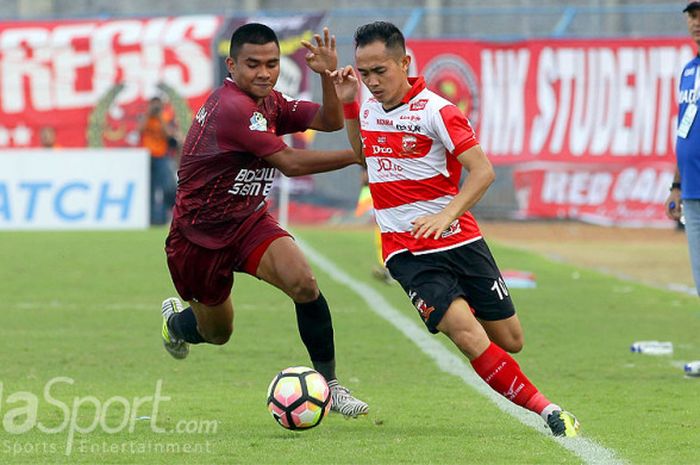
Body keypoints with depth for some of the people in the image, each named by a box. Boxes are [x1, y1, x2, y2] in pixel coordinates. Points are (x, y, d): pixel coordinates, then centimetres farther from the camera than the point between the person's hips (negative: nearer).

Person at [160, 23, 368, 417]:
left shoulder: (269, 103, 1)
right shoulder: (232, 107, -28)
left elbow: (330, 121, -3)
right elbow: (290, 162, -28)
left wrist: (328, 75, -21)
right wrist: (356, 156, -24)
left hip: (249, 222, 6)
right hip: (199, 236, -6)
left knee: (304, 283, -23)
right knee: (217, 333, 12)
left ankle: (329, 384, -13)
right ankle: (176, 319, 50)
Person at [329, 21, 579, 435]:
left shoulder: (435, 111, -11)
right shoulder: (368, 110, 6)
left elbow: (483, 171, -17)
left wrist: (447, 215, -31)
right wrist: (347, 104, 16)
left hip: (460, 241, -2)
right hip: (406, 253, 2)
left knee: (510, 340, 4)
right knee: (468, 335, -20)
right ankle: (547, 411, -15)